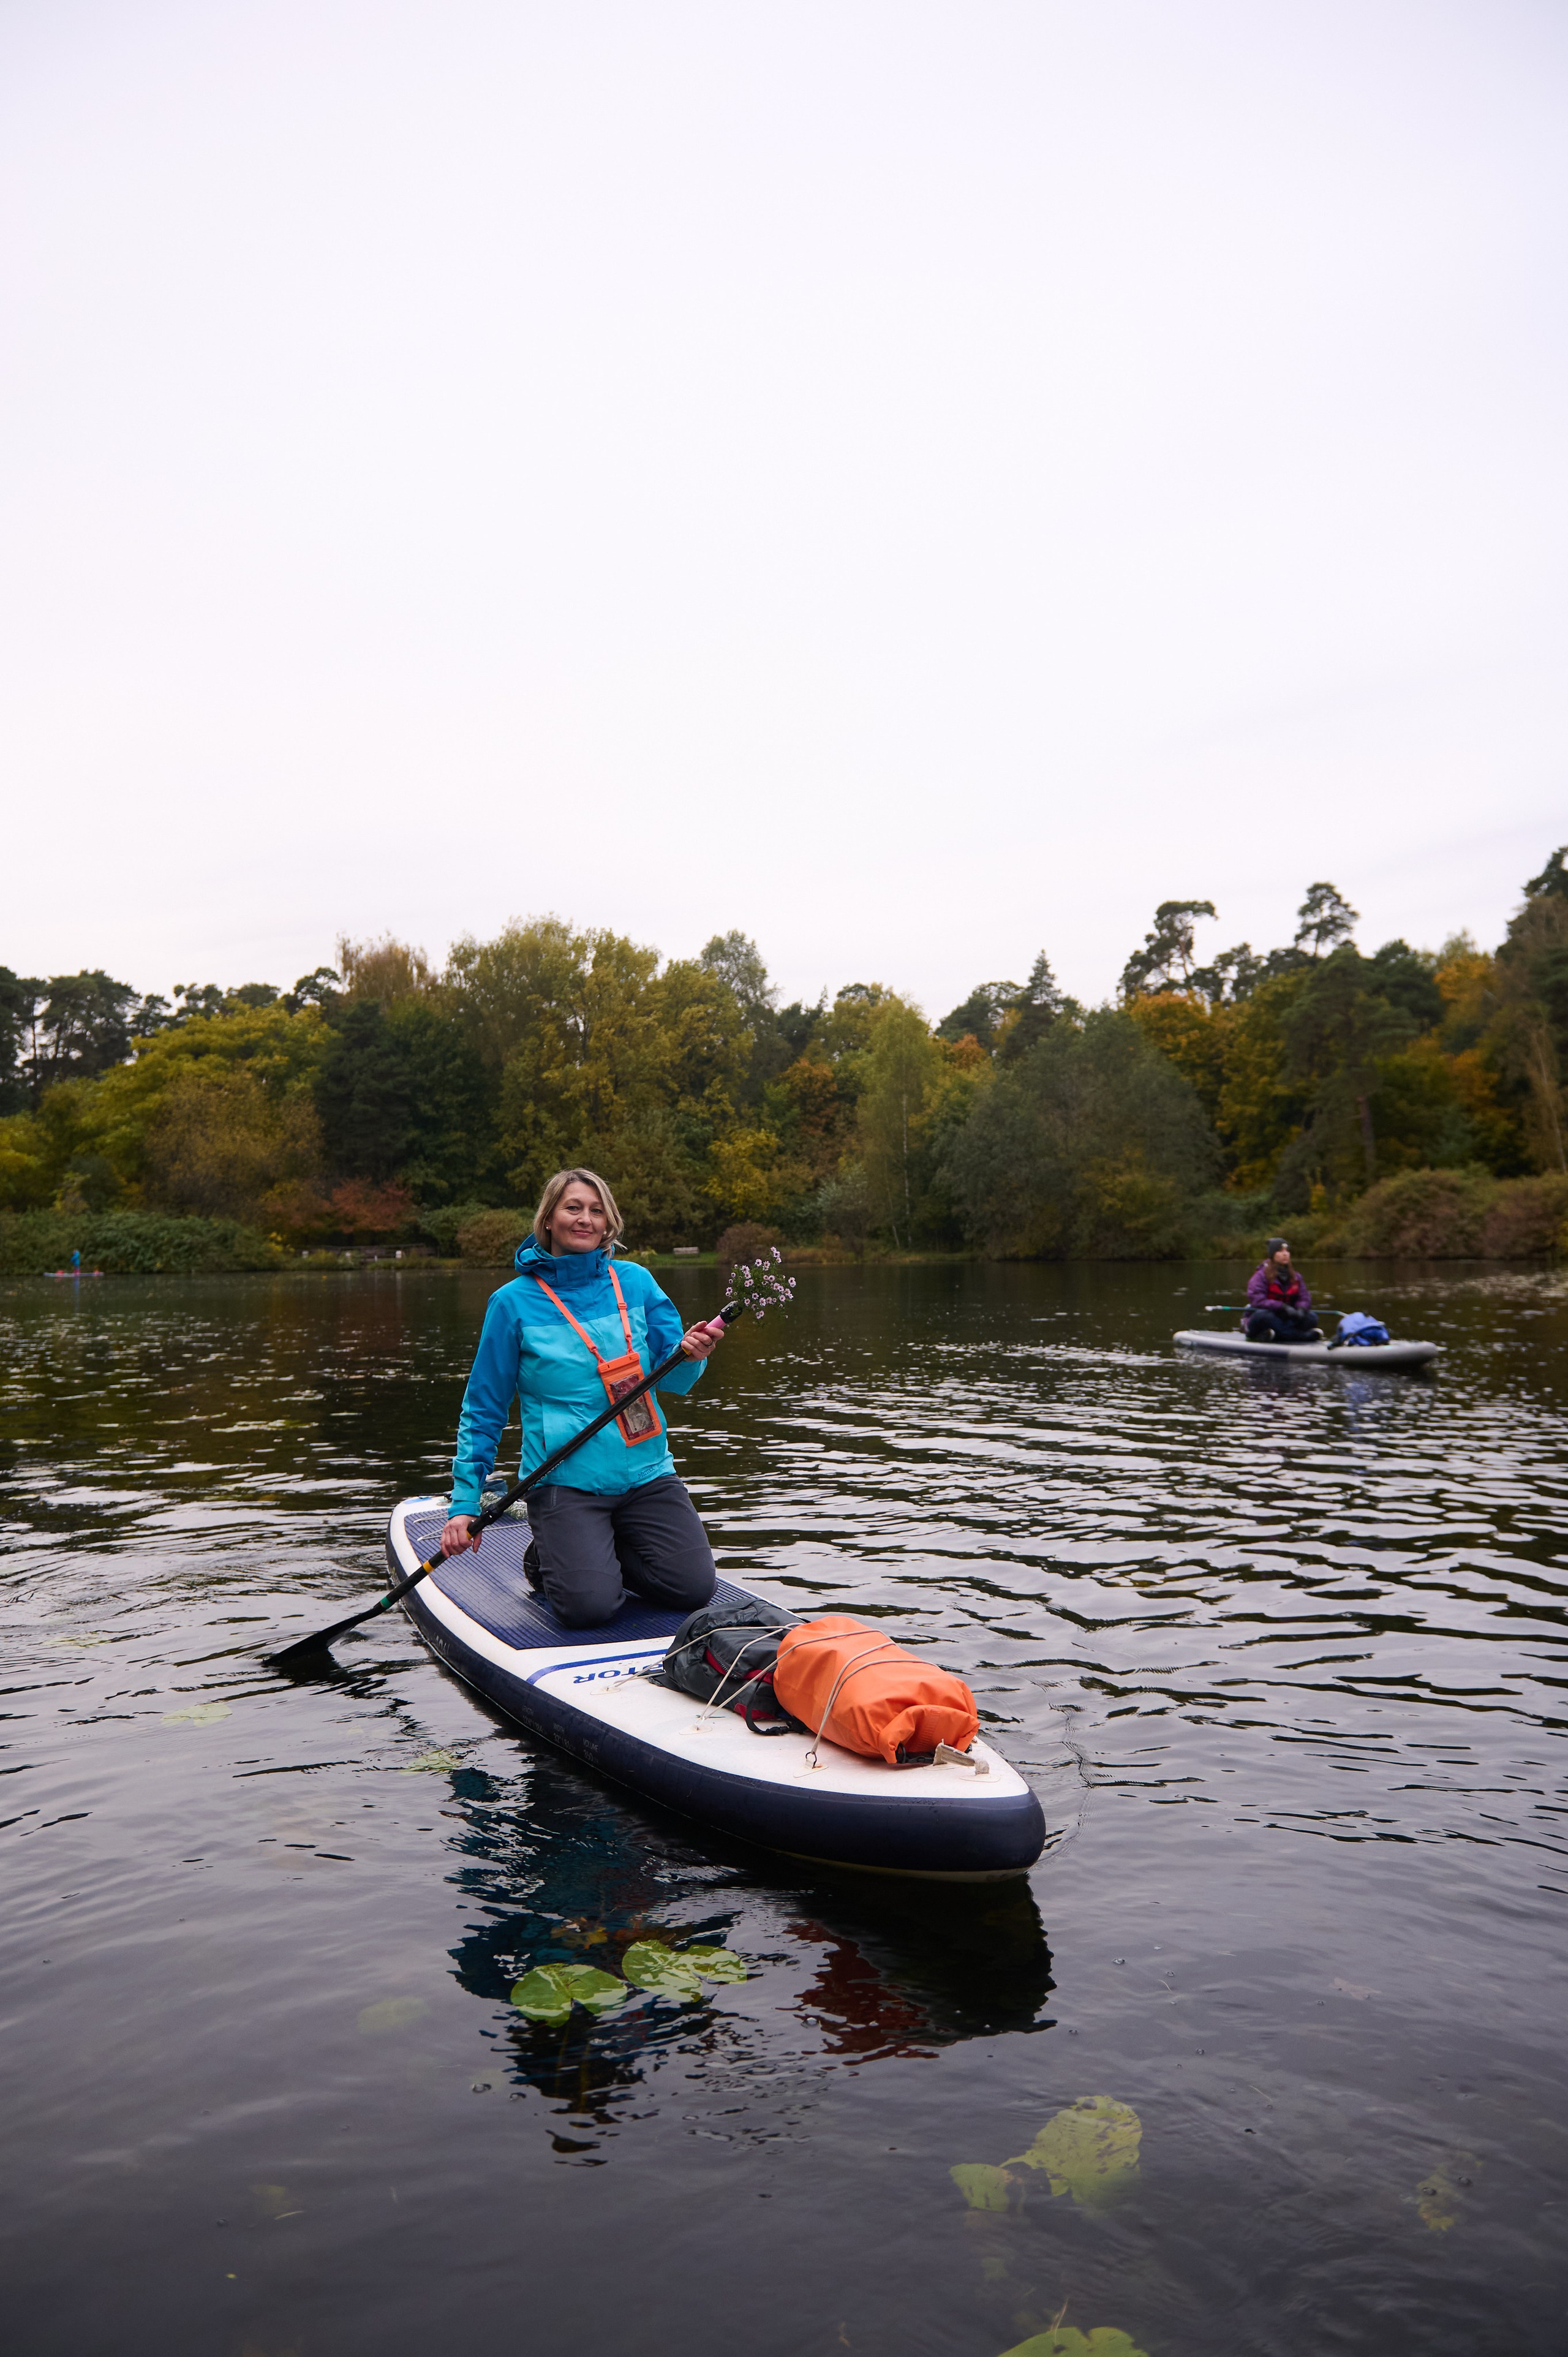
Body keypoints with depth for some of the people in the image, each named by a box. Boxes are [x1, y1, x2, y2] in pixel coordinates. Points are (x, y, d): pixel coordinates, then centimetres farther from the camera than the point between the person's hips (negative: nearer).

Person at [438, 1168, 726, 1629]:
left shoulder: (634, 1282, 5)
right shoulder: (514, 1302, -1)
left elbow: (672, 1379, 3)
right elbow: (484, 1411, 4)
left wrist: (691, 1356, -21)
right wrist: (465, 1503, -1)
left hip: (646, 1472, 3)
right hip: (565, 1481, -3)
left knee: (693, 1587, -12)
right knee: (589, 1606, -21)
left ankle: (602, 1554, 15)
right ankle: (550, 1559, 13)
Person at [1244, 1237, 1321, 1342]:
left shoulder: (1296, 1276, 13)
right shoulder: (1261, 1276, -6)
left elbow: (1305, 1298, 6)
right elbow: (1258, 1301, -19)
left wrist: (1301, 1309, -20)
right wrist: (1283, 1307, -29)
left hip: (1286, 1319, 5)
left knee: (1311, 1318, -17)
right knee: (1263, 1316, -39)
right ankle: (1306, 1336, -37)